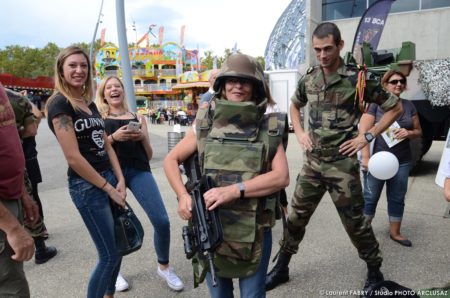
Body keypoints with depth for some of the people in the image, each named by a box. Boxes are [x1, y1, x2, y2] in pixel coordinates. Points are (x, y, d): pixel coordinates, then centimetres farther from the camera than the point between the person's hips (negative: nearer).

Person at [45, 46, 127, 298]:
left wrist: (120, 180, 0)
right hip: (86, 186, -8)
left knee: (119, 244, 17)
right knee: (109, 255, 0)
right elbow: (73, 157, -18)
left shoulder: (90, 103, 11)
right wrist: (108, 188, -13)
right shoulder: (59, 103, -13)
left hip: (109, 178, 8)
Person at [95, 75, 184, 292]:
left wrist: (143, 137, -4)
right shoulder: (99, 118, 11)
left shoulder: (137, 117, 16)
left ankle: (164, 267, 18)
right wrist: (113, 137, -12)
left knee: (162, 221, -7)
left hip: (139, 170, 1)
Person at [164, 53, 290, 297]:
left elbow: (281, 177, -13)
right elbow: (171, 160, 7)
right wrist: (183, 195, -9)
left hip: (254, 232, -1)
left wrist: (233, 190, -23)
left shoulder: (269, 128, -4)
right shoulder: (205, 124, 0)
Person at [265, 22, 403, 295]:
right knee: (296, 217, 11)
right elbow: (295, 106, 24)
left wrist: (368, 136, -8)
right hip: (312, 162, 4)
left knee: (355, 222, 8)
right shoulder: (308, 80, 4)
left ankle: (375, 273, 32)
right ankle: (281, 268, 28)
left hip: (343, 164, -4)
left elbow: (396, 107, -1)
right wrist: (299, 132, 8)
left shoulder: (357, 78, -9)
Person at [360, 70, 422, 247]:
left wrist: (409, 133, -9)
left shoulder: (409, 106, 9)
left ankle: (395, 232, 29)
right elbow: (363, 131, -12)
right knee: (370, 196, 6)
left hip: (402, 162, 5)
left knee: (397, 198, 14)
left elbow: (418, 131, 15)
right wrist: (365, 157, -19)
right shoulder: (375, 104, -5)